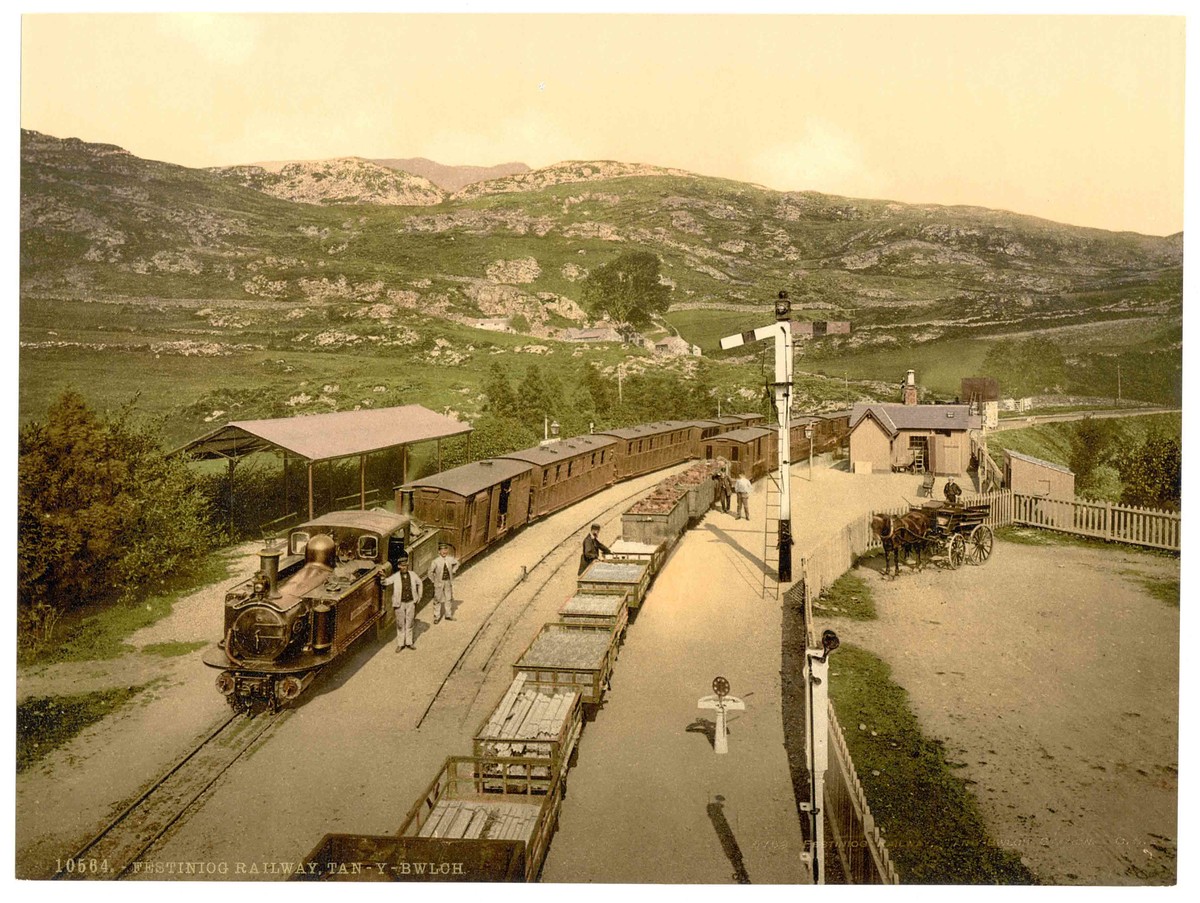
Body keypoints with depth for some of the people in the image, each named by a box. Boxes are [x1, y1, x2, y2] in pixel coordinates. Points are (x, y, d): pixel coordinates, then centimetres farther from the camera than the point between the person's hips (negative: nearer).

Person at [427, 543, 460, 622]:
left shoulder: (450, 559, -8)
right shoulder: (436, 561, -18)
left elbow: (456, 563, 14)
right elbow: (431, 571, -9)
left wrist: (453, 571, 7)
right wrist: (433, 581, -5)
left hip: (448, 582, 4)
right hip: (439, 583, -4)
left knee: (449, 598, 15)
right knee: (437, 599, 7)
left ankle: (448, 615, 31)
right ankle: (436, 616, 20)